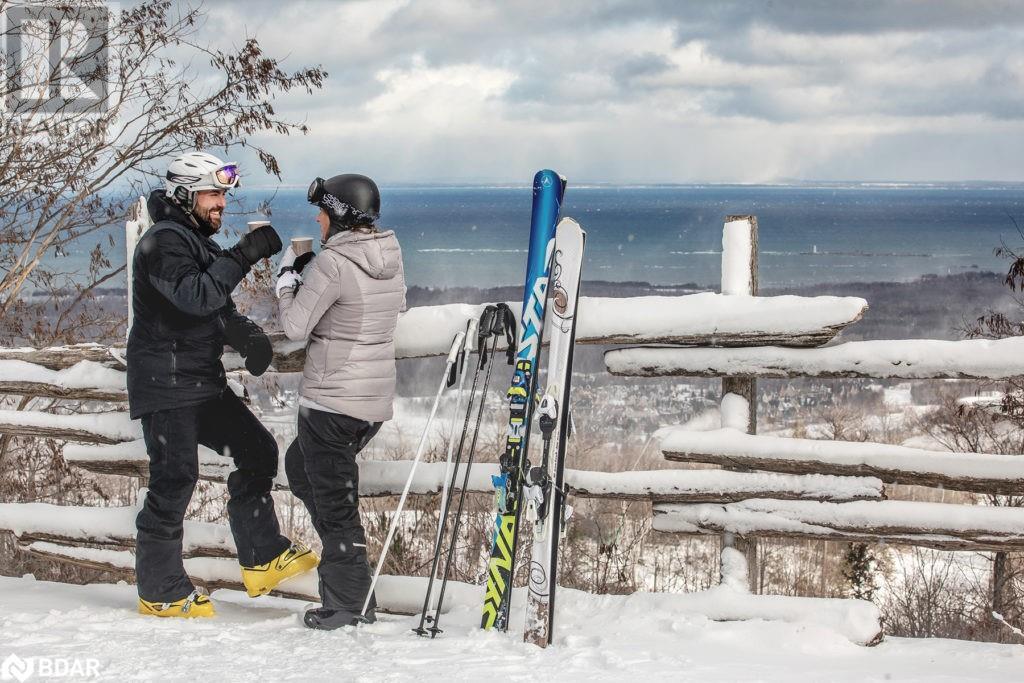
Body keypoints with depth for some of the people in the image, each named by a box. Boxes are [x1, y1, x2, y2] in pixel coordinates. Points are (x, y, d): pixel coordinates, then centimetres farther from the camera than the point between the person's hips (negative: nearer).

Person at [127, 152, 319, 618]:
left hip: (203, 382, 10)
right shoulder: (164, 242, -13)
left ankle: (262, 560, 15)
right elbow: (195, 296, -28)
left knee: (256, 450, 8)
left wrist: (249, 337, -2)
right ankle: (160, 592, 1)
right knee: (174, 480, -8)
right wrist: (244, 255, -28)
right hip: (165, 386, -10)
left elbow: (219, 308, 18)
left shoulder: (197, 242, 18)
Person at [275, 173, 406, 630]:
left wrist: (287, 276, 1)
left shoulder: (332, 263, -19)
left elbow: (295, 326, -15)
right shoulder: (391, 258, 5)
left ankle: (350, 605, 6)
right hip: (377, 399, 9)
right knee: (301, 466, 27)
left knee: (332, 497, 1)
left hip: (331, 400, -9)